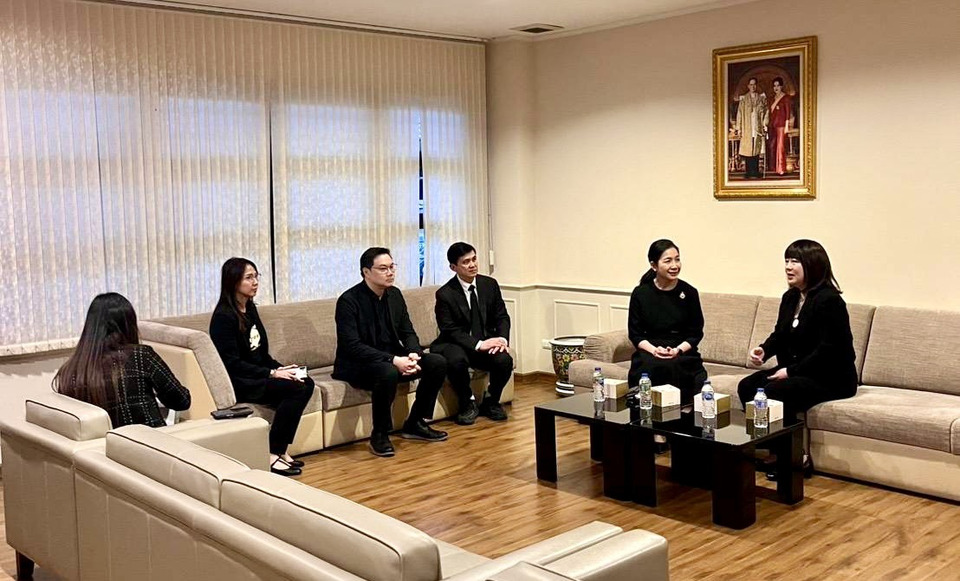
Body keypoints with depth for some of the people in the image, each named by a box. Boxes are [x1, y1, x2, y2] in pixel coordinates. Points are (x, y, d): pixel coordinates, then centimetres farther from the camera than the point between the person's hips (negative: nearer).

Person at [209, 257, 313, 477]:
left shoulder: (250, 308, 11)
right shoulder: (223, 316, -14)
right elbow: (231, 363, -18)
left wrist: (281, 369, -3)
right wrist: (272, 374, -20)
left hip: (257, 375, 8)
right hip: (237, 383, -8)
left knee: (307, 383, -14)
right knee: (295, 389, -25)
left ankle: (281, 450, -10)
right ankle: (272, 455, -17)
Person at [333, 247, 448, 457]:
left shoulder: (395, 294, 5)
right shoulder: (348, 300, -16)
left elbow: (408, 332, 9)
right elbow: (352, 346, -23)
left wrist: (413, 354, -15)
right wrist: (393, 360, -31)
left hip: (394, 359, 7)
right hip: (358, 366, -7)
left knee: (438, 363, -9)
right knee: (388, 372, -38)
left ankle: (415, 424, 4)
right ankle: (379, 435, -18)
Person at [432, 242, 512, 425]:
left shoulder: (490, 284, 2)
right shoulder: (445, 294, -11)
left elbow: (502, 317, 6)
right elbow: (450, 330, -14)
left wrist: (502, 339, -15)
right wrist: (478, 344, -26)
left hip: (486, 343, 4)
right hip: (455, 345, -3)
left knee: (505, 360, -26)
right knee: (456, 360, -37)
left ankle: (491, 401, 4)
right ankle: (468, 404, -9)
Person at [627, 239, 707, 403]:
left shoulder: (689, 292, 4)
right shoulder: (640, 293, 4)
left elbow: (696, 332, 6)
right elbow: (634, 333, 5)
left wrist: (678, 350, -11)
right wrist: (654, 349, -13)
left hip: (683, 351, 0)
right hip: (649, 351, 0)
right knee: (650, 368, -33)